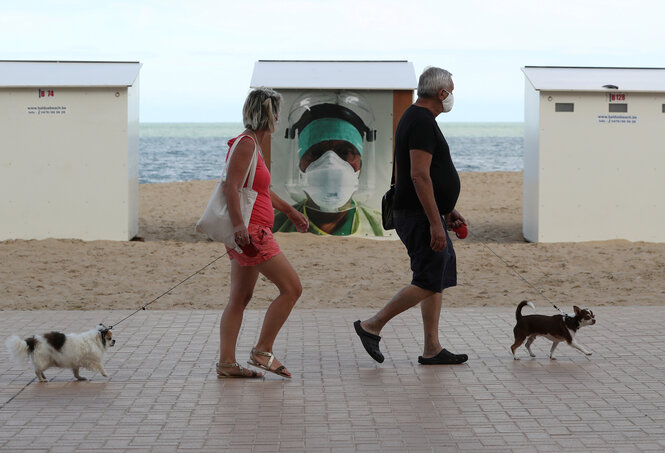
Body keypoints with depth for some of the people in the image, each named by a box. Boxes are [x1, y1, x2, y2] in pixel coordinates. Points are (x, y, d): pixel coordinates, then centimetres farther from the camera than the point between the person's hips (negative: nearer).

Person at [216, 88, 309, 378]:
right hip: (250, 232, -10)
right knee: (292, 288, -7)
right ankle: (262, 352, -2)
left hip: (249, 233, 10)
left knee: (240, 298, 9)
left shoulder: (254, 144, 18)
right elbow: (231, 187, -21)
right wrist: (238, 225, -30)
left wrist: (289, 211, 36)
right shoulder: (246, 143, -12)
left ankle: (226, 362, 9)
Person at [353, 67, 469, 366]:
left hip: (428, 214, 11)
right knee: (428, 283, -9)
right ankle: (372, 326, -3)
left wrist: (448, 210, 26)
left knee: (437, 281, 10)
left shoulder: (417, 118, 17)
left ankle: (432, 349, 12)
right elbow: (419, 176, -24)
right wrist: (436, 223, -25)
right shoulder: (422, 122, -16)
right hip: (420, 216, -11)